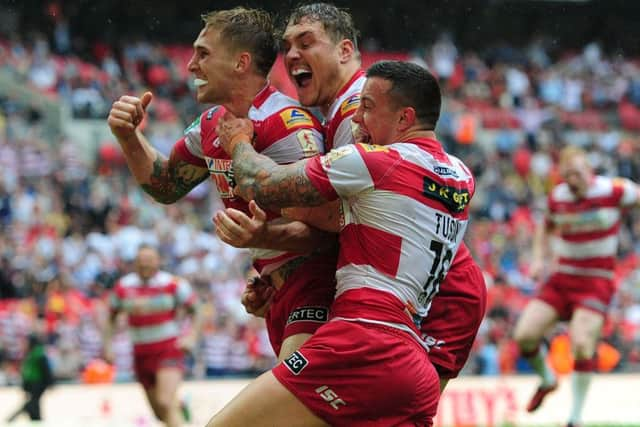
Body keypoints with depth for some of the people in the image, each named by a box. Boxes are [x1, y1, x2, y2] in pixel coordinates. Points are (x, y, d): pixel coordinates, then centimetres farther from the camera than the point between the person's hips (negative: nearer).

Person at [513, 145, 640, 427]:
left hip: (596, 281, -4)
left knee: (582, 344, -23)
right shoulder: (557, 197, 3)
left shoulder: (613, 191, -11)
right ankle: (547, 380, 25)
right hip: (561, 279, 4)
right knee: (524, 335, -9)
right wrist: (539, 259, 8)